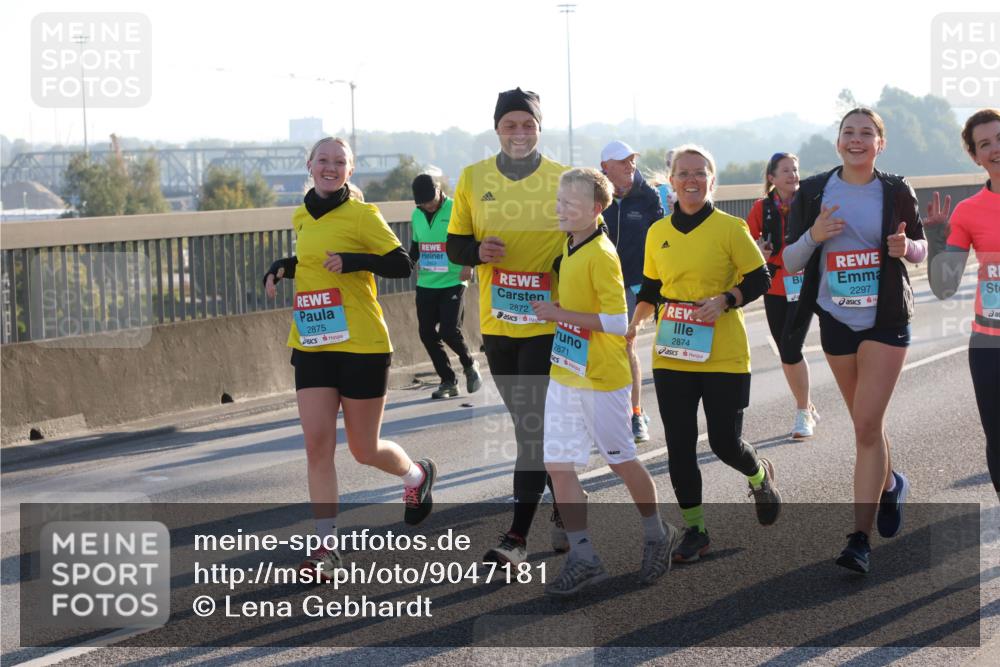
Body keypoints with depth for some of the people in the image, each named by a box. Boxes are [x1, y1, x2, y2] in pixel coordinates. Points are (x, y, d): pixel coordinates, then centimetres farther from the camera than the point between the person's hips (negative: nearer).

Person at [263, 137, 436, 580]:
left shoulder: (362, 216, -8)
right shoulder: (302, 218, 11)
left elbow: (401, 265, -10)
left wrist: (352, 261, -24)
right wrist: (282, 268, 8)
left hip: (362, 346, -5)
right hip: (311, 347, 5)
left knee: (364, 450, 5)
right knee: (317, 444, -6)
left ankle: (418, 475, 38)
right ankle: (327, 546, -1)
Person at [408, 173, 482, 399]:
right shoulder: (416, 215, 10)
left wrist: (469, 264, -22)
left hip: (452, 282, -6)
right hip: (425, 285, 6)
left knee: (449, 331, -14)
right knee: (427, 334, 3)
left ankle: (469, 365, 15)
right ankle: (448, 381, 16)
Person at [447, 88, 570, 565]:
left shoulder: (564, 180, -3)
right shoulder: (473, 179, 4)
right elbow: (454, 246, 8)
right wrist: (478, 251, -14)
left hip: (549, 323, -4)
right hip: (497, 324, 4)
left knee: (535, 426, -9)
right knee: (528, 423, 14)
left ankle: (518, 535, -8)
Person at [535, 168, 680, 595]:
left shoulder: (601, 255, -18)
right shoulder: (571, 249, 8)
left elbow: (617, 321, -24)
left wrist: (561, 314, -22)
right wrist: (556, 313, 8)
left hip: (602, 379, -8)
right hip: (564, 375, 8)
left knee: (620, 460, 7)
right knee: (558, 465, 2)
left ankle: (657, 534, 29)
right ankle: (583, 558, 7)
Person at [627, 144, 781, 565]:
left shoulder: (729, 228, -5)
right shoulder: (658, 233, 8)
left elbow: (759, 280, -3)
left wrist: (724, 300, -19)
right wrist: (635, 322, 1)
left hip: (723, 356, -4)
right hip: (671, 356, 4)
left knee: (725, 442, -1)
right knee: (679, 445, 3)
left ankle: (760, 477, 35)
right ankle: (694, 530, 16)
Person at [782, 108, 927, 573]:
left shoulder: (896, 192, -3)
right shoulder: (813, 192, -1)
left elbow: (921, 249, 9)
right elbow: (790, 263, 1)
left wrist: (906, 247, -14)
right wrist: (813, 235, -19)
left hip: (886, 319, -3)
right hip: (836, 320, 3)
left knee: (868, 425, -12)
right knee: (864, 423, 15)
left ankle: (860, 539, -10)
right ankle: (889, 484, 46)